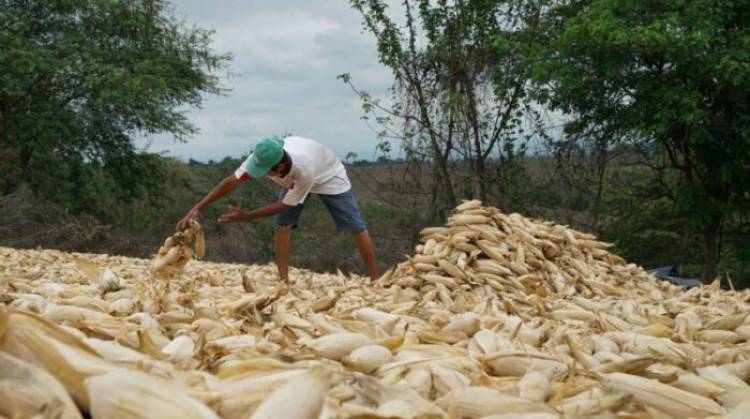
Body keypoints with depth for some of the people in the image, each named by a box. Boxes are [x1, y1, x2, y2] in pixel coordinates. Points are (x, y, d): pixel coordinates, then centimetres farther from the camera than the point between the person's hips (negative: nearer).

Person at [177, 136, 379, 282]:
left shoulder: (304, 170, -48)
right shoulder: (261, 158, -36)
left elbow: (285, 205, -34)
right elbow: (232, 181, -31)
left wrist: (245, 216, -32)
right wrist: (198, 207, -37)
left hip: (329, 177, -5)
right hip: (293, 180, 5)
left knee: (356, 227, -4)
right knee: (282, 224, -11)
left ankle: (375, 279, 5)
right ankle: (284, 280, -5)